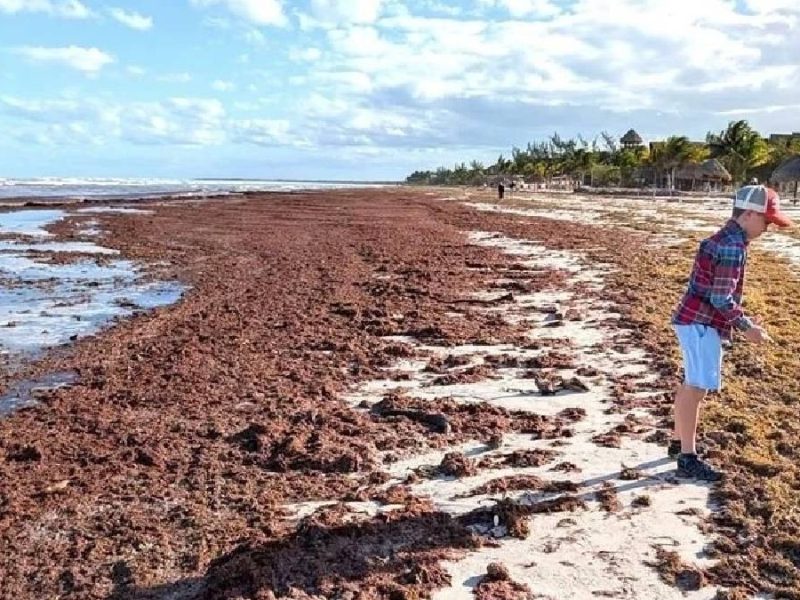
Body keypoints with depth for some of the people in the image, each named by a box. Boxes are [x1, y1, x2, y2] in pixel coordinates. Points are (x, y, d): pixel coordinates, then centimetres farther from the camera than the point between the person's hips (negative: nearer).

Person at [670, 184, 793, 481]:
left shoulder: (725, 239, 13)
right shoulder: (733, 245, -19)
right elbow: (721, 298, -22)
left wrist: (742, 322, 18)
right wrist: (747, 327, -14)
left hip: (696, 320, 11)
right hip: (701, 323, -11)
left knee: (692, 384, 19)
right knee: (697, 387, -5)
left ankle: (679, 442, 33)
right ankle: (687, 459, 1)